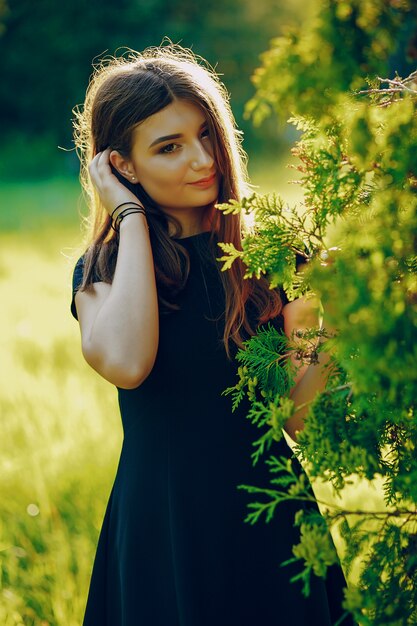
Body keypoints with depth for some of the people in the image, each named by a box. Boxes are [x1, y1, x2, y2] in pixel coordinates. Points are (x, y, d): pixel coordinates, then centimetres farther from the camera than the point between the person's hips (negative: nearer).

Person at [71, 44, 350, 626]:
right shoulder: (104, 271, -3)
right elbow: (125, 365, -27)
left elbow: (292, 410, -3)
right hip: (164, 530, -1)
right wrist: (131, 219, -16)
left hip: (269, 517, 1)